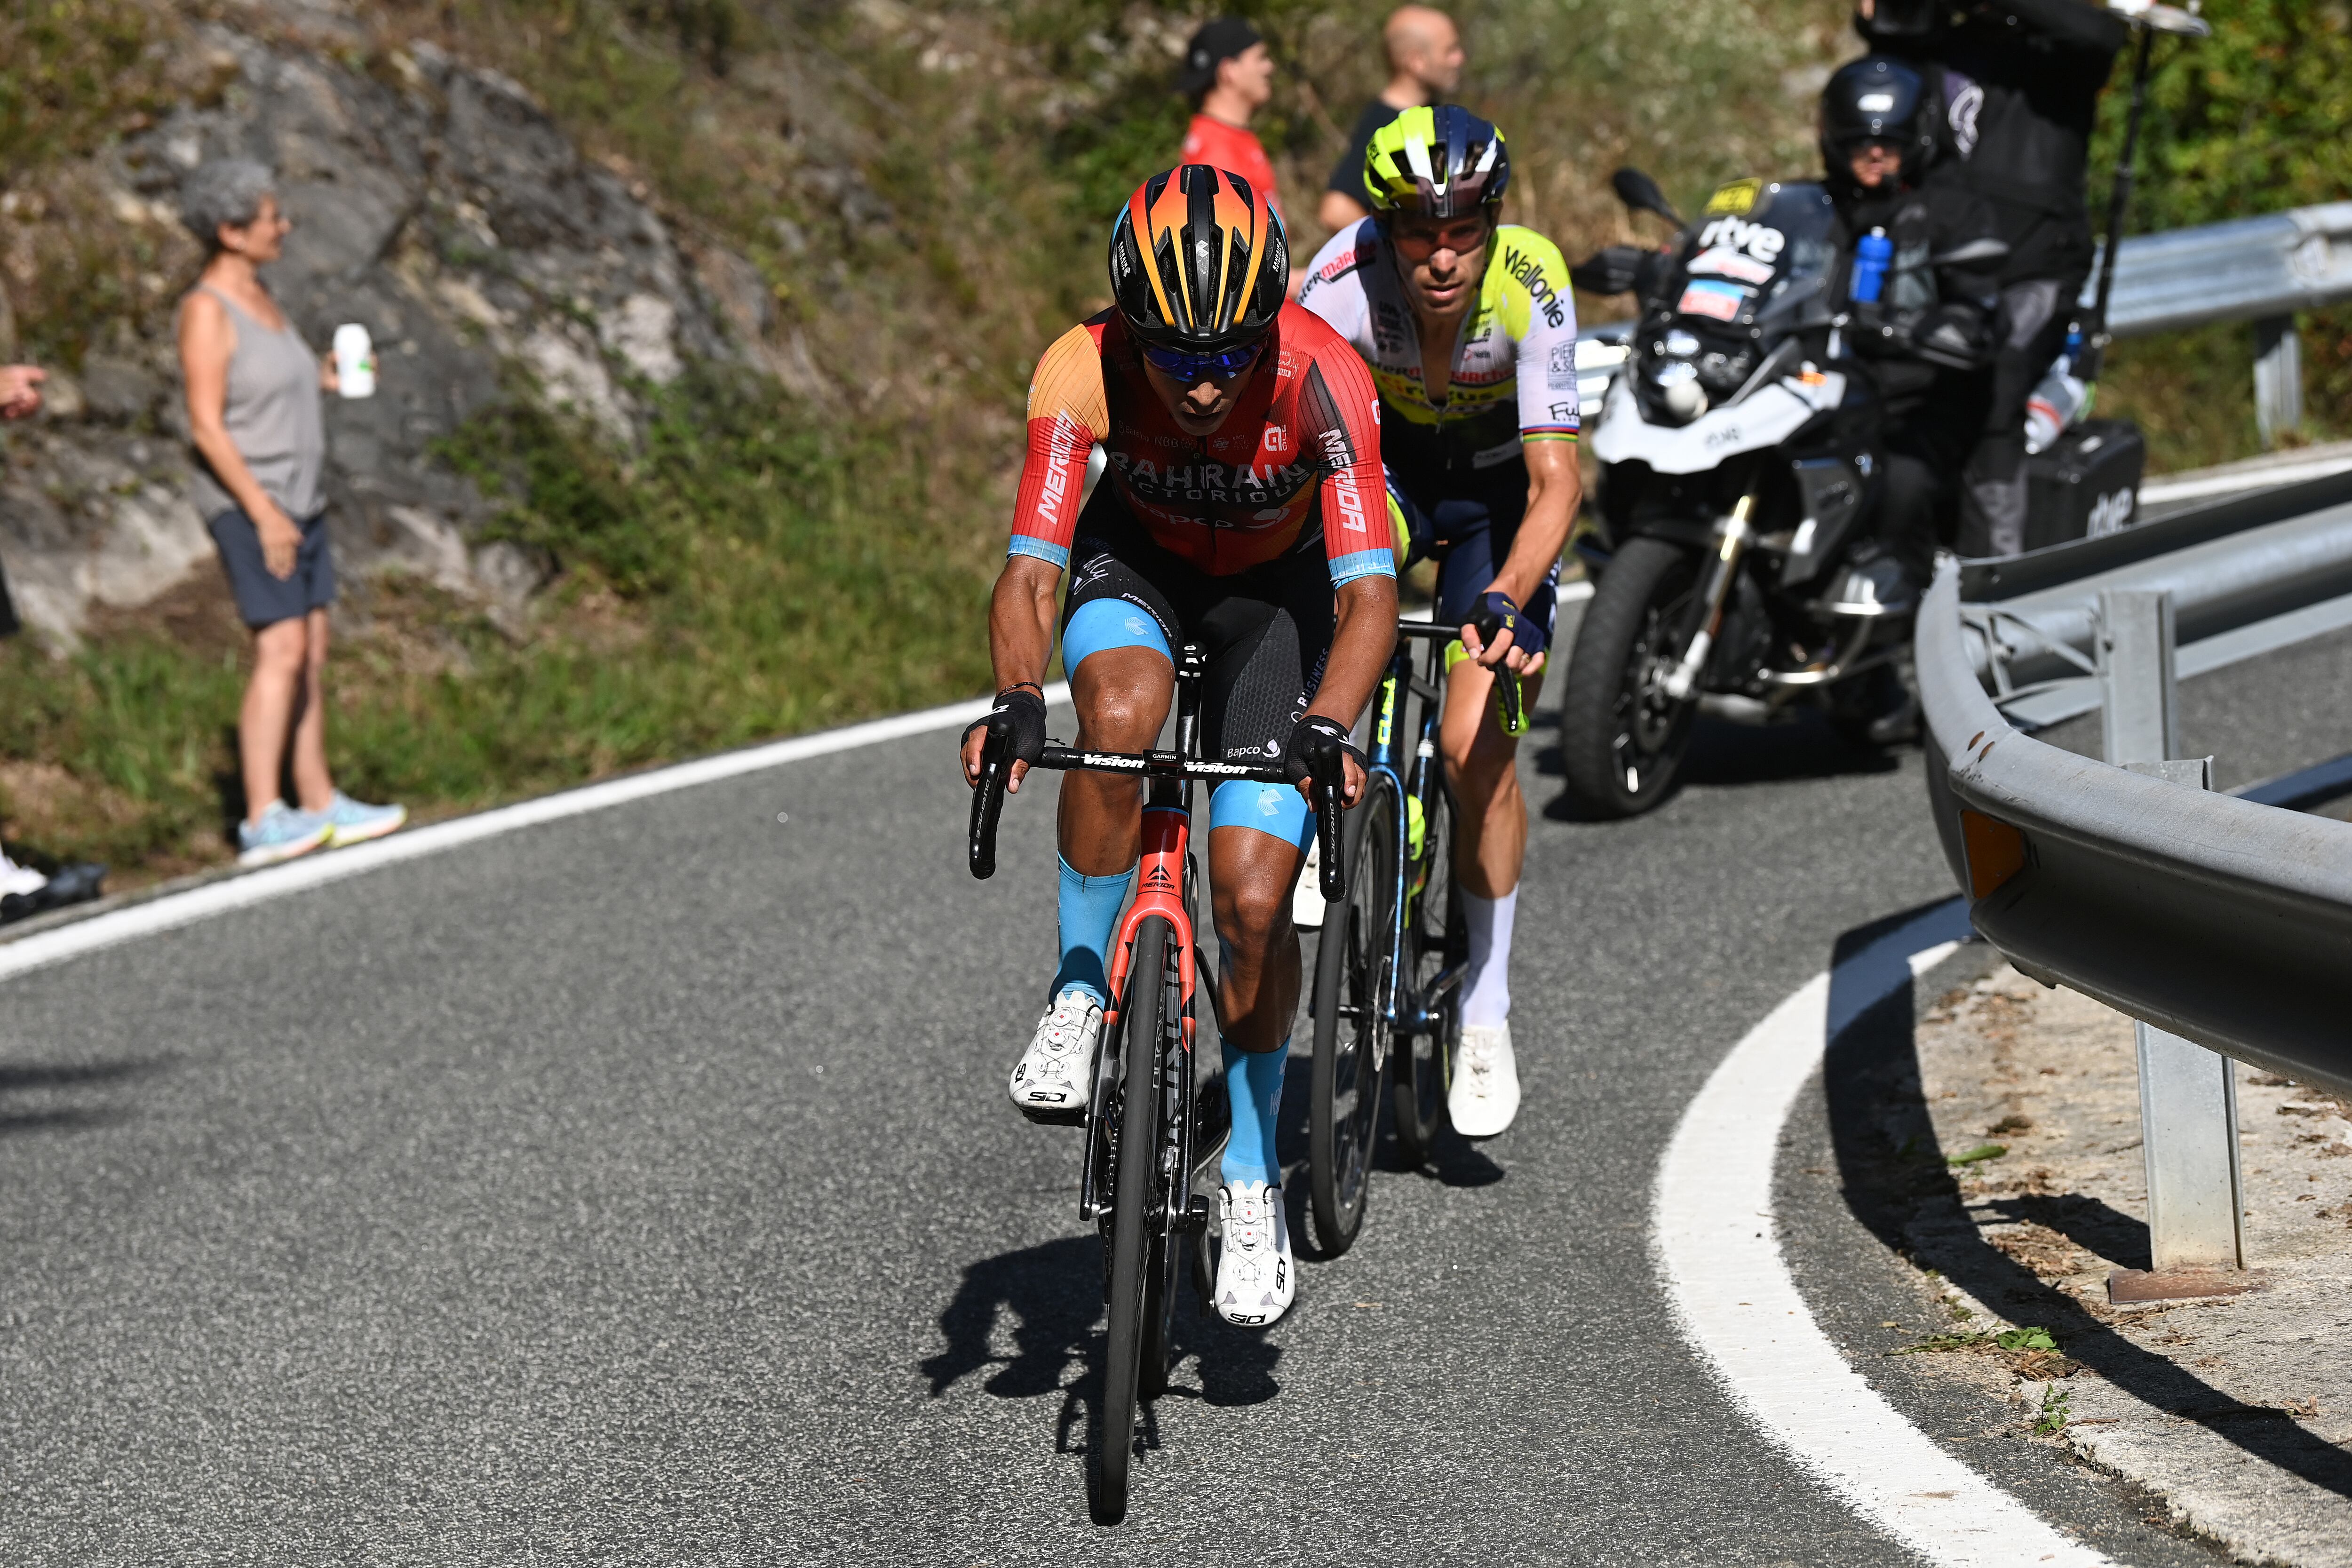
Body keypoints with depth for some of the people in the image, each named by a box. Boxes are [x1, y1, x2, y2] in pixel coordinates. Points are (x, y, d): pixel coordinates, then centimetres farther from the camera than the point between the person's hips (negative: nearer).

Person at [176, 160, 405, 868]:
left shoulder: (257, 298, 11)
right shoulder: (206, 310, -16)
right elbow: (207, 424, -20)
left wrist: (326, 378, 7)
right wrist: (265, 514, -23)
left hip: (296, 499, 9)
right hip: (246, 500, -9)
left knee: (312, 654, 9)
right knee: (282, 651, -17)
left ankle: (320, 805, 14)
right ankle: (262, 823, -19)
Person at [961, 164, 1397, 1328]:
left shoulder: (1323, 379, -34)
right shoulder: (1083, 371, -31)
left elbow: (1370, 593, -36)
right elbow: (1030, 572, -32)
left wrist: (1326, 729, -53)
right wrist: (1014, 701, -50)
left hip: (1276, 589, -1)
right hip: (1136, 562, 1)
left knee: (1253, 899, -11)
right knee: (1123, 710, -36)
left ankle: (1253, 1178, 11)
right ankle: (1082, 993, -14)